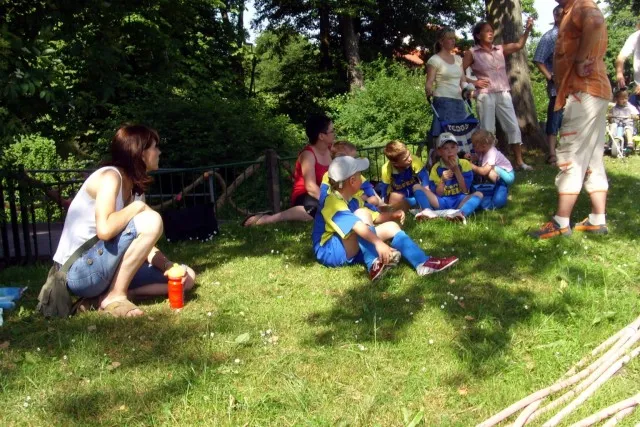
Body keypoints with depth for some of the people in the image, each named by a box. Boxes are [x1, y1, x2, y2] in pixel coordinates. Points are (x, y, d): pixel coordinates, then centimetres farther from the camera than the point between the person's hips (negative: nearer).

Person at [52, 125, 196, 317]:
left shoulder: (132, 186, 11)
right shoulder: (109, 176, -15)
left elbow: (142, 244, 9)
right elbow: (105, 230, -31)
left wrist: (169, 266, -8)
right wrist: (138, 207, -15)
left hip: (102, 266, 9)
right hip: (78, 270, -9)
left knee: (185, 278, 4)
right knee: (151, 221, -26)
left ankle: (104, 294, -1)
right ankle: (115, 297, -16)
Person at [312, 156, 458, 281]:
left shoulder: (353, 199, 9)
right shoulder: (333, 203, -23)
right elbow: (356, 225, -40)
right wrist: (378, 242, -51)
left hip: (349, 248, 10)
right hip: (329, 251, -10)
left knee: (391, 227, 0)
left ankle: (423, 263, -12)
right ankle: (374, 264, -34)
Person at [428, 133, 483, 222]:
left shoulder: (464, 164, 3)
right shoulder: (436, 168, 3)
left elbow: (465, 190, -3)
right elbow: (436, 195, 0)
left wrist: (456, 170, -10)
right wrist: (442, 180, -18)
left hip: (460, 201, 0)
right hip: (442, 202, 0)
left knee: (479, 194, -29)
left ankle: (461, 213, -57)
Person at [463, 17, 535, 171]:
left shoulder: (500, 49, 12)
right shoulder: (472, 53, 0)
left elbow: (519, 45, 9)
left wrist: (528, 29, -1)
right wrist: (473, 82, -8)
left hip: (503, 94, 4)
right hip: (485, 96, -4)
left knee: (513, 127, 2)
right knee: (487, 130, -1)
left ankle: (519, 161, 8)